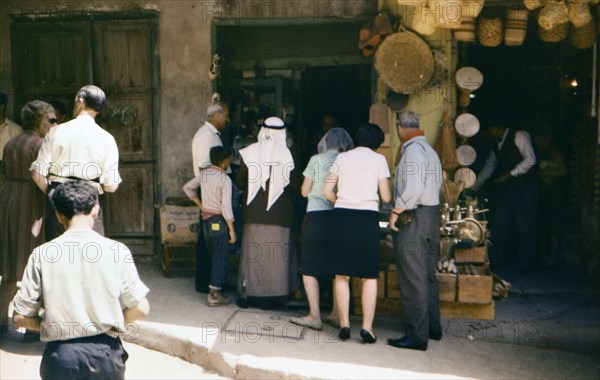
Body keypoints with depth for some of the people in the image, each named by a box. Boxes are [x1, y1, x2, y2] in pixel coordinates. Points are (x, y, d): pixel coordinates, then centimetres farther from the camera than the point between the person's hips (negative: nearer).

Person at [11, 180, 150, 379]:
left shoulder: (42, 255, -4)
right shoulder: (116, 250, -5)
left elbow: (20, 317, -1)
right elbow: (141, 308, -2)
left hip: (60, 356, 1)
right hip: (105, 353, 0)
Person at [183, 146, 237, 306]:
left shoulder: (204, 174, 3)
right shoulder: (225, 180, -17)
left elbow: (187, 187, 16)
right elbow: (226, 207, -19)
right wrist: (232, 229, -13)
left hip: (206, 219, 7)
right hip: (219, 221, -7)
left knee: (213, 256, 18)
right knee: (220, 257, 0)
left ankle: (216, 288, 26)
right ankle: (214, 294, 0)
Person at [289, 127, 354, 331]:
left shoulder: (316, 160, -1)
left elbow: (305, 191, 3)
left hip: (317, 216, -3)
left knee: (309, 268, 3)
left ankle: (314, 316, -2)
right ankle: (337, 314, 18)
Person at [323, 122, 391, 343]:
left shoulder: (342, 158, 9)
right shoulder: (378, 159, 3)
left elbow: (327, 191, 7)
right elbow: (386, 197, 2)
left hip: (342, 217, 2)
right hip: (368, 218, -2)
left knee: (342, 275, 8)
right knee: (370, 277, 4)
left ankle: (344, 325, 7)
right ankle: (367, 327, -2)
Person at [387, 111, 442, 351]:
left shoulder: (413, 149, -13)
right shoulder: (430, 150, 15)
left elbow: (414, 187, -23)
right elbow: (436, 184, 15)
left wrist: (396, 210, -14)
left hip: (413, 219, -10)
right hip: (432, 213, 10)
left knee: (412, 279, -6)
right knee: (427, 276, 18)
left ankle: (416, 336, -3)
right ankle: (432, 328, 27)